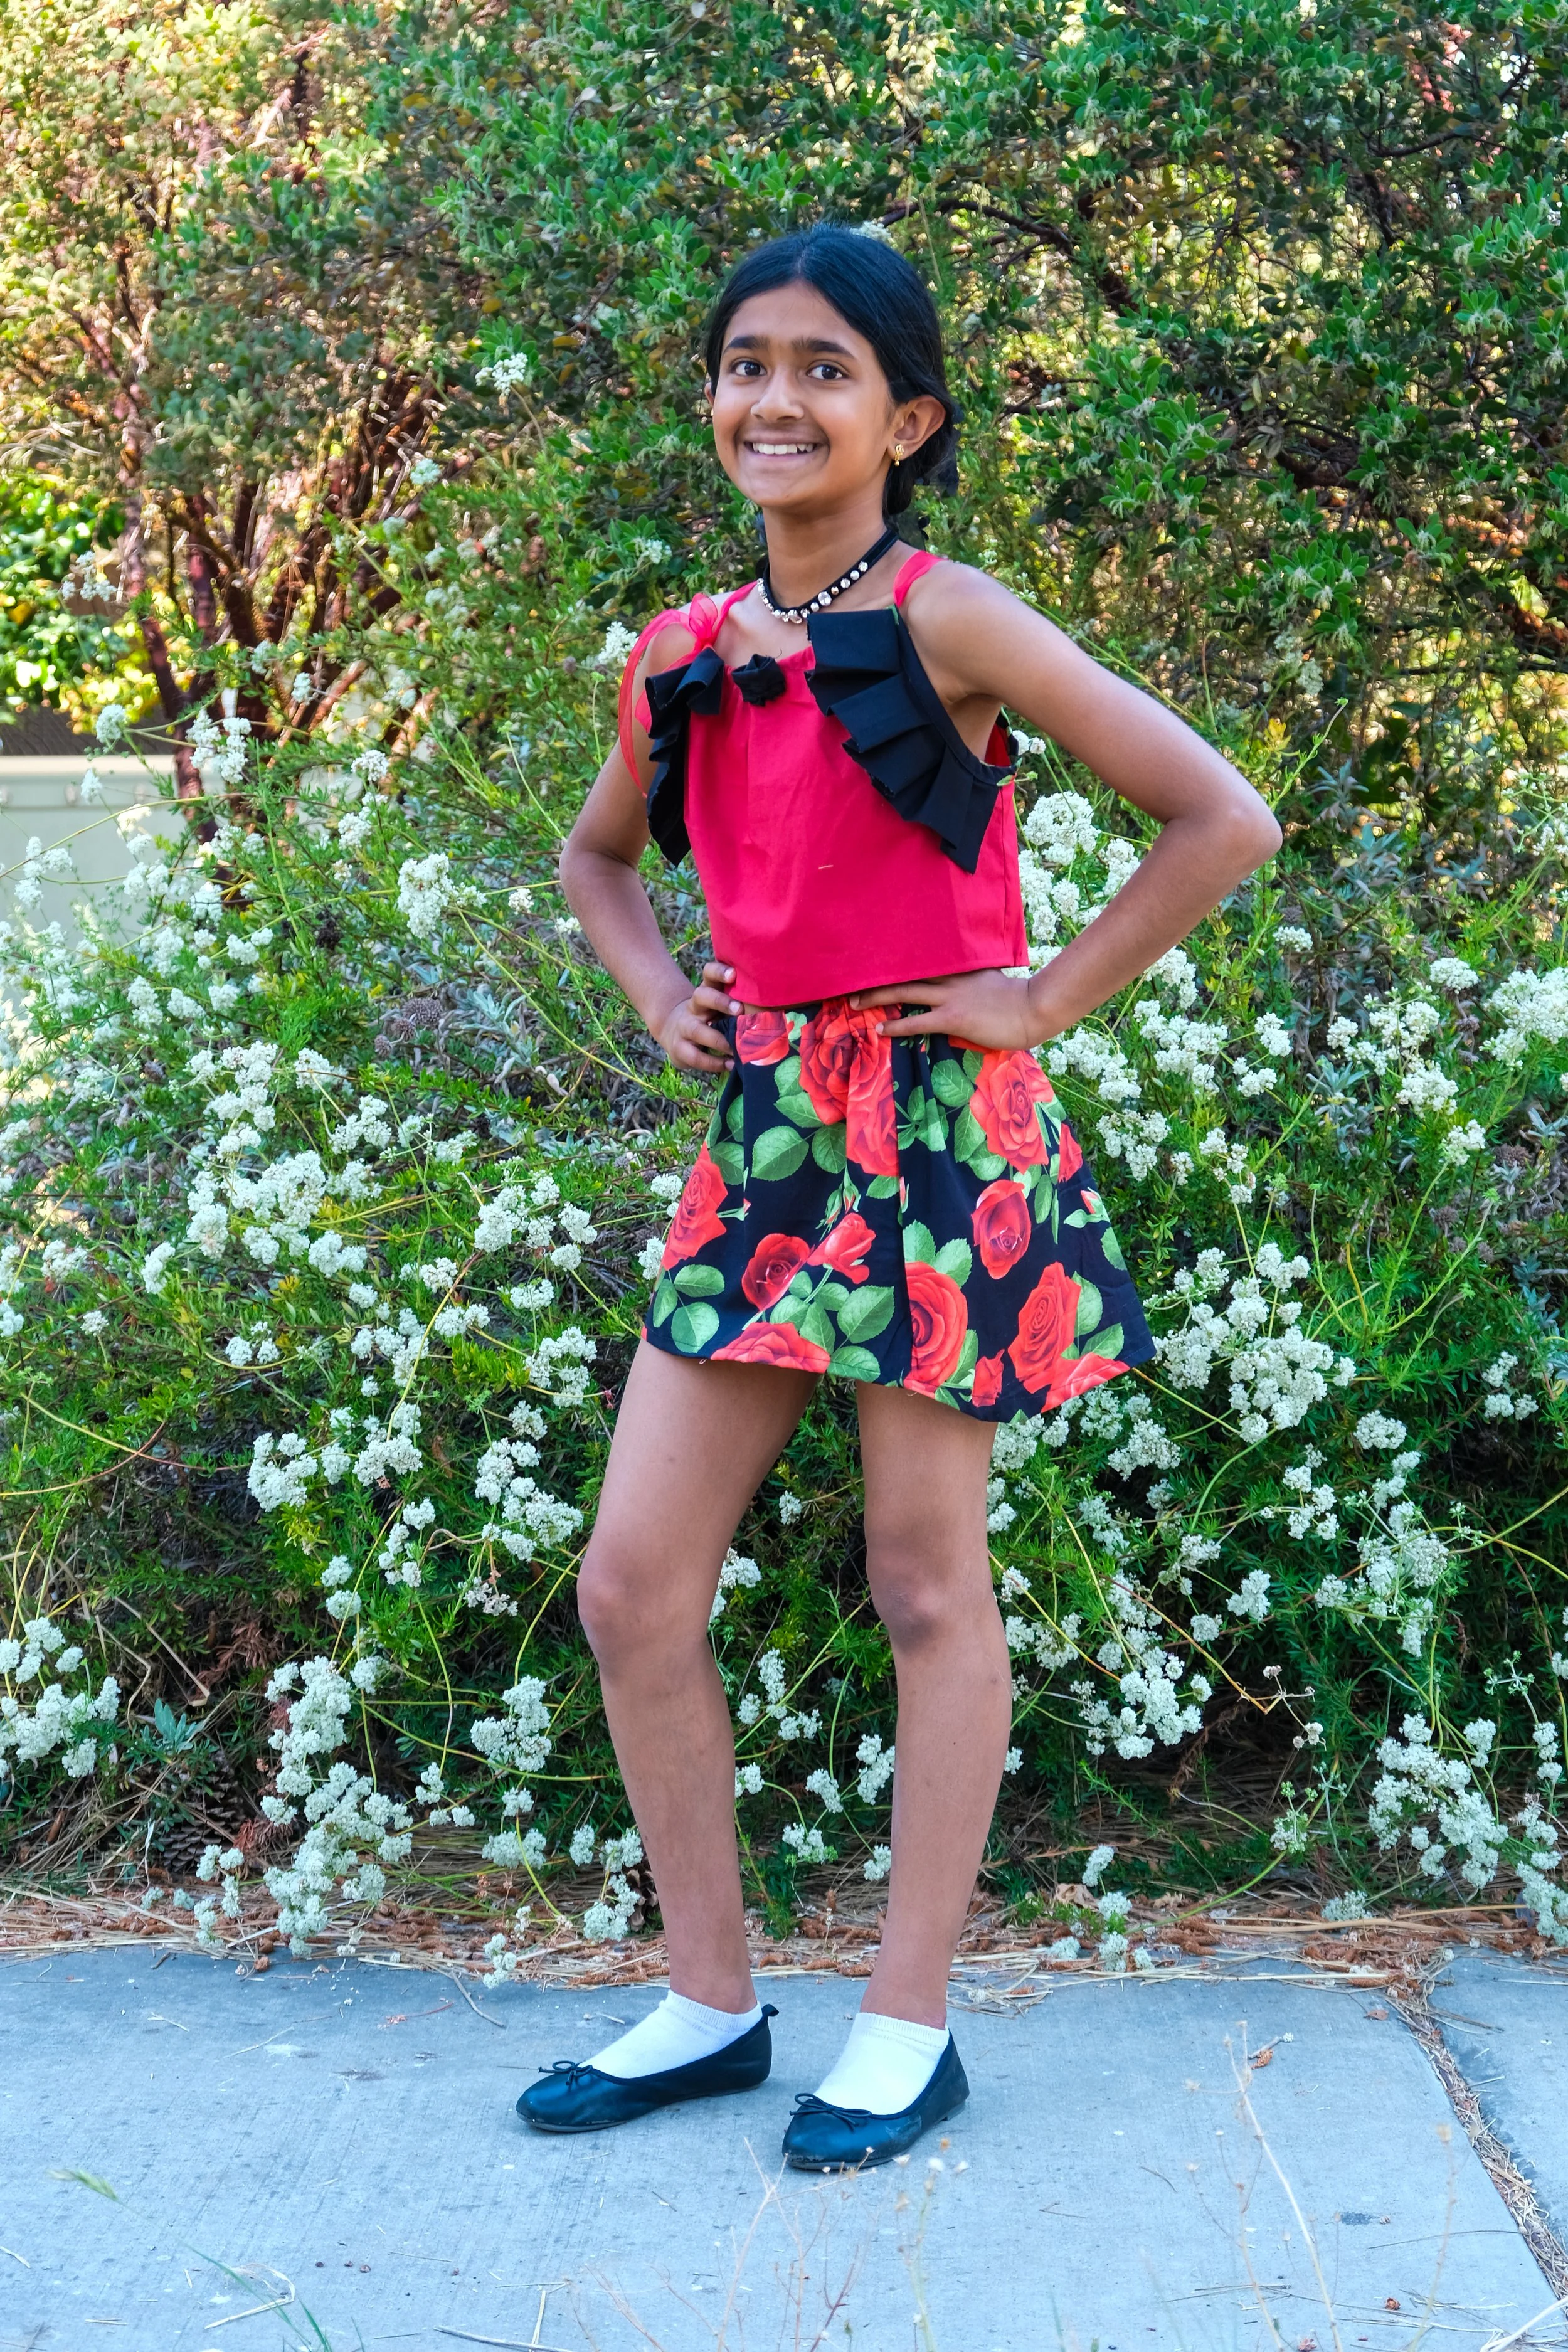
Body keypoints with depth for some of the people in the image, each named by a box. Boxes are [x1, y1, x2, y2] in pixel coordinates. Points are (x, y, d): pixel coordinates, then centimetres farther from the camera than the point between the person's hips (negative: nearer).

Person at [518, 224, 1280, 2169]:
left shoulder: (945, 620, -10)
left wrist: (1043, 1000, -11)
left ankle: (907, 2029, 17)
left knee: (927, 1586, 4)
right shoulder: (684, 658, 8)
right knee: (631, 1583, 4)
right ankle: (710, 2002, 19)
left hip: (937, 1136, -6)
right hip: (762, 1136, 6)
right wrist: (659, 994, 10)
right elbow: (595, 859, 28)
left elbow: (1221, 819, -12)